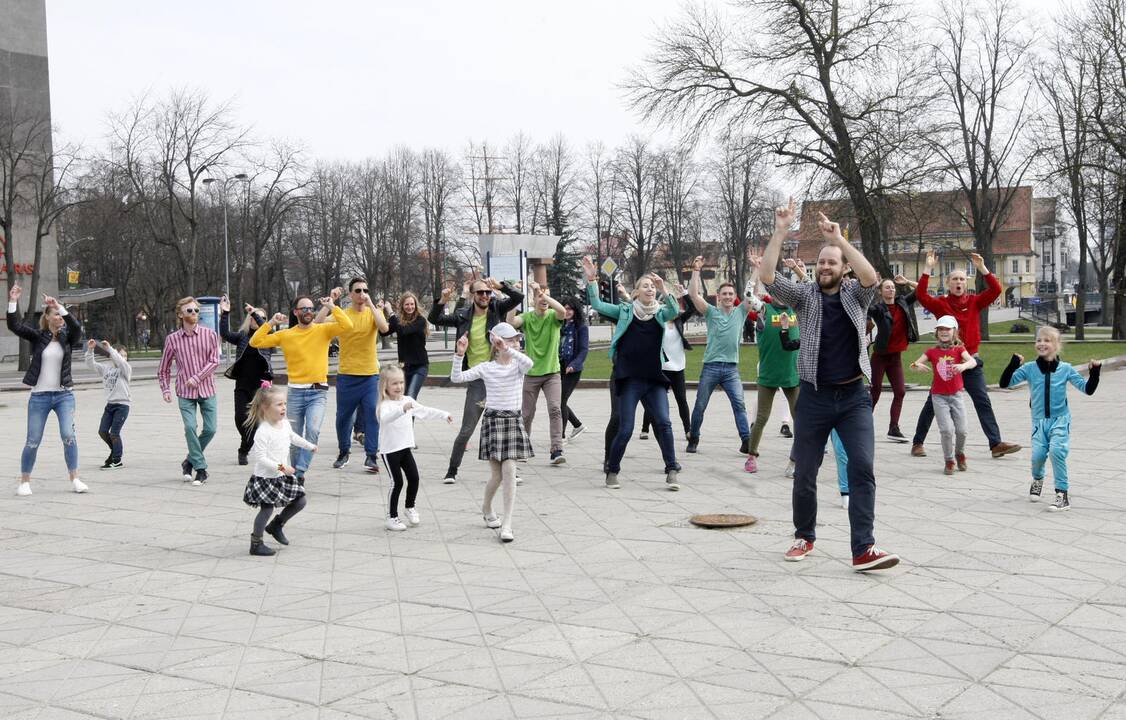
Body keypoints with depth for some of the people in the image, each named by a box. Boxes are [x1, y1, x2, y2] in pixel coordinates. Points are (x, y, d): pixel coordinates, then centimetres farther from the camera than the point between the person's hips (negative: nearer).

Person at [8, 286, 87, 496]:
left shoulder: (67, 337, 2)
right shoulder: (37, 336, 1)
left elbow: (76, 327, -19)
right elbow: (14, 326, -10)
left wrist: (59, 306, -26)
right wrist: (13, 301, -19)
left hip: (64, 395, 0)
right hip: (39, 396, 0)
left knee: (69, 435, -11)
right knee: (33, 441, 3)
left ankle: (75, 479, -2)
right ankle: (24, 481, 18)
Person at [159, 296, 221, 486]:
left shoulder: (209, 334, 0)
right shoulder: (173, 339, 2)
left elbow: (214, 361, -5)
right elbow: (164, 368, 12)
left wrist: (197, 377, -14)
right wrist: (165, 389, 4)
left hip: (207, 390, 1)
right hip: (185, 392, -1)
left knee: (210, 429, -2)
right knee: (190, 427, -14)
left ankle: (190, 461, 21)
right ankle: (201, 469, -2)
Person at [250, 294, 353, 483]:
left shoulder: (323, 330, 1)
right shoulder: (285, 335, 4)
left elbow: (347, 325, -15)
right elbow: (255, 342, 2)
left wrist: (332, 307, -11)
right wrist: (271, 323, -5)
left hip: (318, 391, -2)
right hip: (295, 392, 2)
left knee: (313, 430, -23)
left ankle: (300, 471, -18)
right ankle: (295, 473, 26)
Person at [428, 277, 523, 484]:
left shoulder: (497, 309, 1)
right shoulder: (463, 316, 1)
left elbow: (518, 297, -10)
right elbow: (434, 319, 2)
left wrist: (500, 286, -24)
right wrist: (442, 301, -15)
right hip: (477, 380, -1)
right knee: (466, 430, -1)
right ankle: (452, 471, 11)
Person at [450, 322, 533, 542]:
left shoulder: (518, 365, 0)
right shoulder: (486, 367, -1)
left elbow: (528, 363, -26)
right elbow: (457, 377, -8)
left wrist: (508, 350, -34)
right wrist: (459, 355, -20)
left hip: (513, 420, 1)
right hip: (492, 419, -1)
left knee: (509, 471, -9)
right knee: (497, 475, 3)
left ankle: (507, 524, -6)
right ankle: (486, 508, 35)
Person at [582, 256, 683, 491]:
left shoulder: (660, 312, 7)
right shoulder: (625, 311, 6)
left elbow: (675, 311, -14)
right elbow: (597, 305, 1)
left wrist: (664, 290, -30)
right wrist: (591, 279, -11)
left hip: (655, 380, 2)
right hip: (629, 380, -1)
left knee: (663, 423, -10)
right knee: (625, 429, -2)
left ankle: (672, 470, -2)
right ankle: (612, 471, 15)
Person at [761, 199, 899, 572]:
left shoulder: (856, 294, 3)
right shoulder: (805, 295, 3)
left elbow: (870, 276, -20)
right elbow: (767, 276, -12)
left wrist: (839, 239, -24)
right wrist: (780, 233, -19)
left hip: (854, 397, 0)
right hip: (814, 397, 1)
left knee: (863, 468, -12)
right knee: (805, 473, 8)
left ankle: (864, 549, -12)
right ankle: (804, 536, 29)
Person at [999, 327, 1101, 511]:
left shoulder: (1066, 369, -2)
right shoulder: (1029, 368, -1)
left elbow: (1087, 389, 0)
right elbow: (1005, 383, -6)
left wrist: (1094, 373, -16)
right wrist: (1013, 364, -20)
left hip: (1060, 419, -1)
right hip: (1039, 420, 2)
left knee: (1056, 450, -22)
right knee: (1038, 454, -10)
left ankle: (1062, 495, -11)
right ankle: (1038, 479, 27)